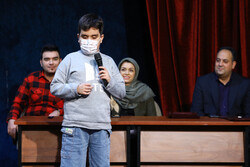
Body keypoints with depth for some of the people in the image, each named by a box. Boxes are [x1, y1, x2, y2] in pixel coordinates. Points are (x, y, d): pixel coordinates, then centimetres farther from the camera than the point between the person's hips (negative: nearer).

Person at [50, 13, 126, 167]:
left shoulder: (108, 62, 17)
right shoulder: (71, 59, 8)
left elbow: (121, 92, 16)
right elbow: (55, 87, 5)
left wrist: (109, 80, -4)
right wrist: (76, 89, -10)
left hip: (102, 127, 3)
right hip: (75, 125, -3)